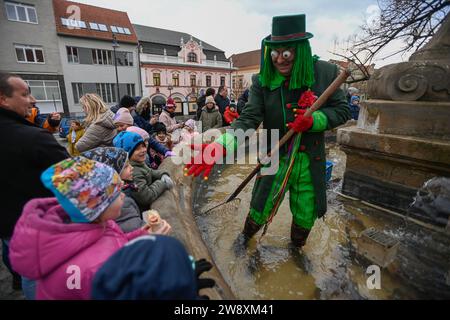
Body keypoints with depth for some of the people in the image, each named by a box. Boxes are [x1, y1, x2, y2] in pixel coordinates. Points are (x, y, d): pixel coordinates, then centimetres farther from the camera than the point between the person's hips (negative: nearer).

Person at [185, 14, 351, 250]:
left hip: (311, 163, 2)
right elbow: (248, 118, -20)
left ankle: (297, 248, 53)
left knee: (305, 217, 19)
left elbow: (342, 110, -1)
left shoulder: (325, 73, -8)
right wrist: (222, 146, -38)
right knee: (259, 211, 14)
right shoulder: (262, 81, -12)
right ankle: (247, 234, 51)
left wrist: (313, 120, -21)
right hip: (275, 159, -1)